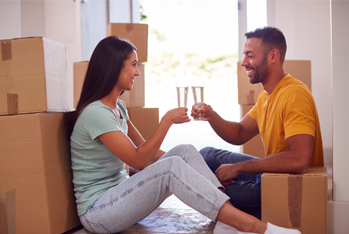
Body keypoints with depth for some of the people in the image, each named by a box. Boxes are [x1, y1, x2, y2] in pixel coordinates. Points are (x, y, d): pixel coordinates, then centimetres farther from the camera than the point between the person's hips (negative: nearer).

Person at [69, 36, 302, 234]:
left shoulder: (118, 107, 12)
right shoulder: (95, 112, -19)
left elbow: (144, 148, 14)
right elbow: (138, 160, -20)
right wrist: (167, 120, -17)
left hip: (119, 193, 9)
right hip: (96, 212, -9)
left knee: (186, 151, -8)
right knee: (171, 167, -29)